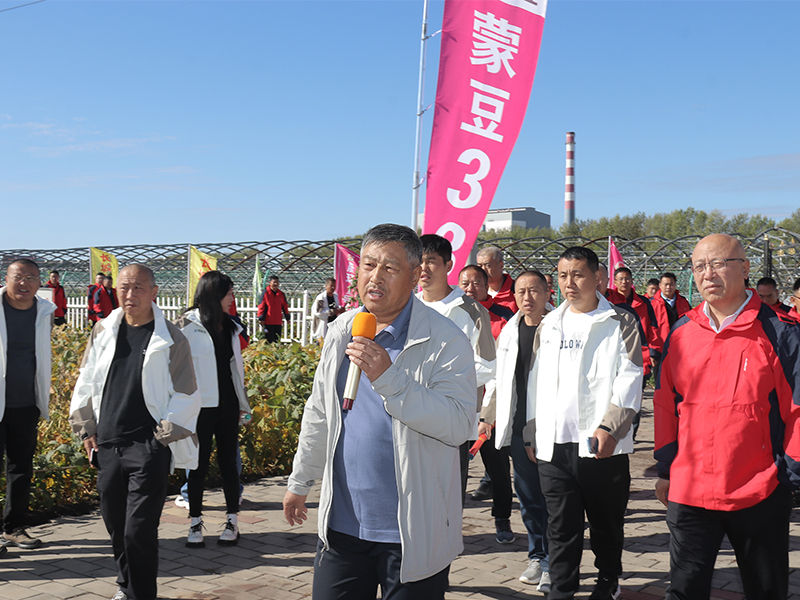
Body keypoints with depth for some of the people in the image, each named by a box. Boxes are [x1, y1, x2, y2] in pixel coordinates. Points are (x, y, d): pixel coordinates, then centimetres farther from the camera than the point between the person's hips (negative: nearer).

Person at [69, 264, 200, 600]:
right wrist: (87, 431, 12)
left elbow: (186, 397, -3)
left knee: (139, 531, -7)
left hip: (149, 449, -5)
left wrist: (162, 438, -6)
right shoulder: (103, 331, 9)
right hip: (107, 446, 5)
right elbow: (85, 384, 17)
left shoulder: (171, 339, -4)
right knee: (115, 525, 17)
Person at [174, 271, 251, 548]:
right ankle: (195, 523, 15)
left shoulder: (230, 326, 12)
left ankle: (232, 520, 17)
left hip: (227, 405, 5)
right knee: (199, 465, 3)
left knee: (228, 462, 8)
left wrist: (242, 403, 17)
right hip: (200, 406, -5)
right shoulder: (188, 325, -6)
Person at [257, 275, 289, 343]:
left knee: (277, 340, 7)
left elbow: (285, 307, 18)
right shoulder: (265, 293, -3)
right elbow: (261, 307, -4)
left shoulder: (281, 294, 10)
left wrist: (287, 318, 17)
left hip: (278, 322, 4)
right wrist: (261, 319, -10)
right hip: (268, 322, -4)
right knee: (269, 341, -3)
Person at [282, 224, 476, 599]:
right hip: (341, 523, 5)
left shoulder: (445, 340, -11)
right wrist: (300, 481, 20)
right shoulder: (341, 331, 7)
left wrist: (390, 378, -28)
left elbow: (459, 425, -21)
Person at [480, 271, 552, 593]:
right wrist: (487, 416, 19)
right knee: (527, 496, 11)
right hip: (517, 428, 5)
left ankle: (552, 563, 12)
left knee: (551, 496, 0)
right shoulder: (509, 332, 12)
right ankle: (537, 556, 26)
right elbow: (499, 378, 20)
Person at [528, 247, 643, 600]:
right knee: (561, 528, 6)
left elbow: (629, 381, -7)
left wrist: (609, 428, -17)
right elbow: (536, 382, 17)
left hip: (602, 445, -3)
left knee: (606, 524, 12)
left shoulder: (620, 323, 0)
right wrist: (532, 433, 13)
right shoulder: (548, 325, 13)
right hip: (553, 445, 3)